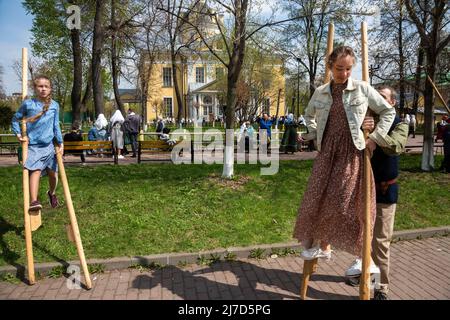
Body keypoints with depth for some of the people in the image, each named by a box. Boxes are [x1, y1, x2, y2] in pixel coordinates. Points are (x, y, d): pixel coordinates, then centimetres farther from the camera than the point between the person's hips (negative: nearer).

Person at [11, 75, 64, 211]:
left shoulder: (54, 105, 3)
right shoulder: (28, 104, -3)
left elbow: (56, 126, 6)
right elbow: (15, 119, 10)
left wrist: (61, 143, 2)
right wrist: (19, 134, -1)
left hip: (48, 145, 3)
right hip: (32, 146, -2)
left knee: (53, 172, 11)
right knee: (35, 171, -19)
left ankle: (52, 193, 39)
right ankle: (34, 201, -24)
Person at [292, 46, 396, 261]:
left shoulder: (362, 88, -1)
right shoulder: (320, 92, 8)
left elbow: (388, 111, 7)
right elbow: (309, 115, 27)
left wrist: (375, 137, -2)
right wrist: (314, 134, 12)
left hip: (352, 152, -3)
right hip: (327, 152, 4)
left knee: (347, 202, -6)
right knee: (319, 198, 3)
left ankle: (364, 254, 12)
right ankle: (322, 246, 22)